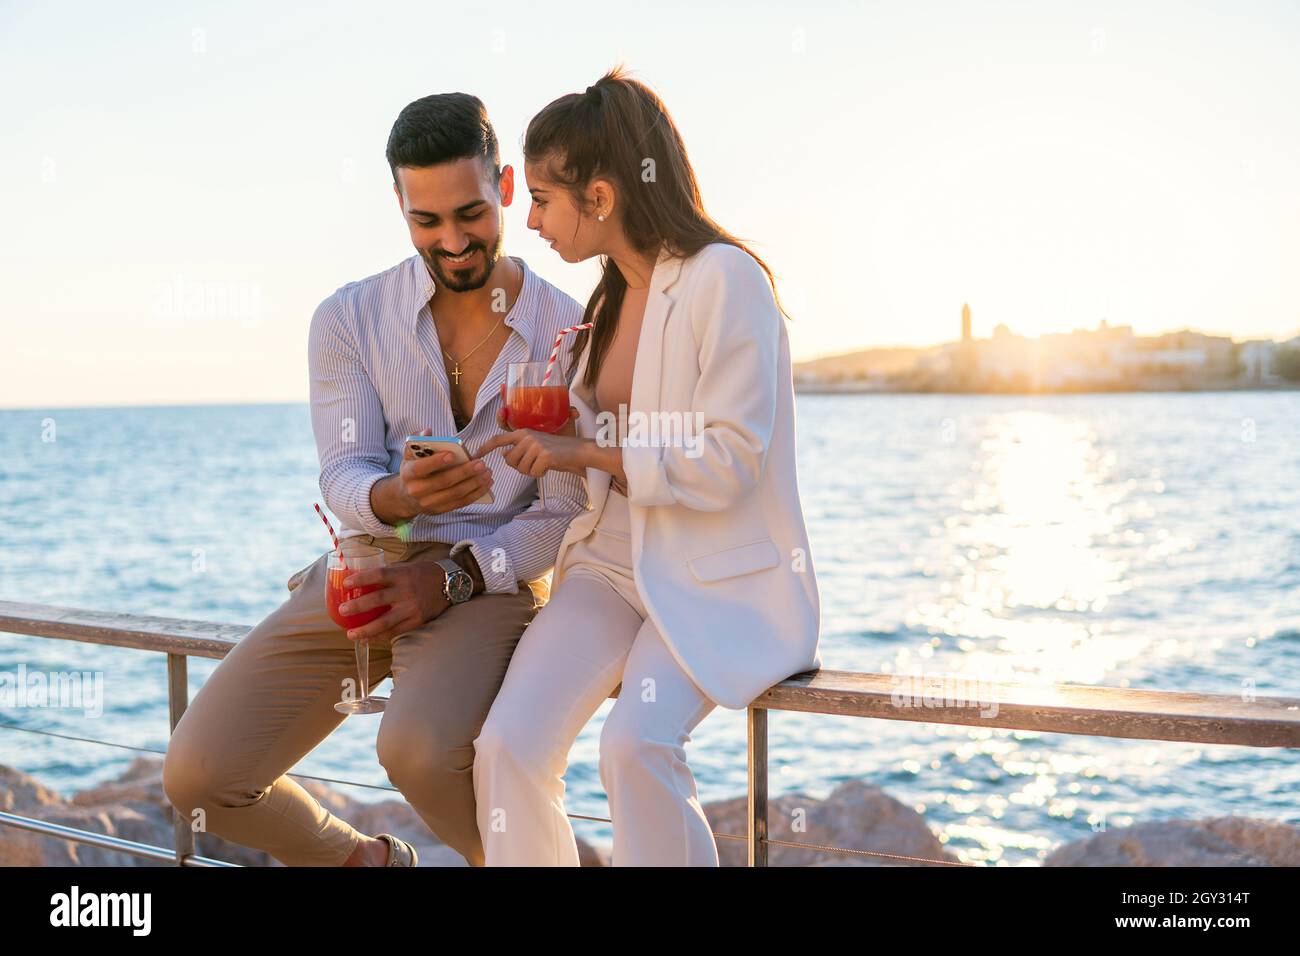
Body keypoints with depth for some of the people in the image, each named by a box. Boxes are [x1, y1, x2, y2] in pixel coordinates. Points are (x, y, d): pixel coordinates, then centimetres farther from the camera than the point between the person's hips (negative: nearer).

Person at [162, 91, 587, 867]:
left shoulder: (568, 331, -3)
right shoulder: (349, 321, 2)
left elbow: (569, 515, -2)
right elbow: (345, 480, -4)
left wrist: (452, 575, -16)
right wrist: (398, 497, -29)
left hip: (488, 581, -3)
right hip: (363, 572, 4)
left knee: (420, 749, -34)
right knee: (199, 776, -10)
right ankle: (362, 860, 20)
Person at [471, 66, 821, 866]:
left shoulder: (724, 279, -11)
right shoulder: (610, 298, 15)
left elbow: (729, 465, -17)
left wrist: (586, 454, -15)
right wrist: (551, 452, 7)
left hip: (725, 582, -6)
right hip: (614, 565, 7)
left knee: (636, 742, -32)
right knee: (508, 744, -18)